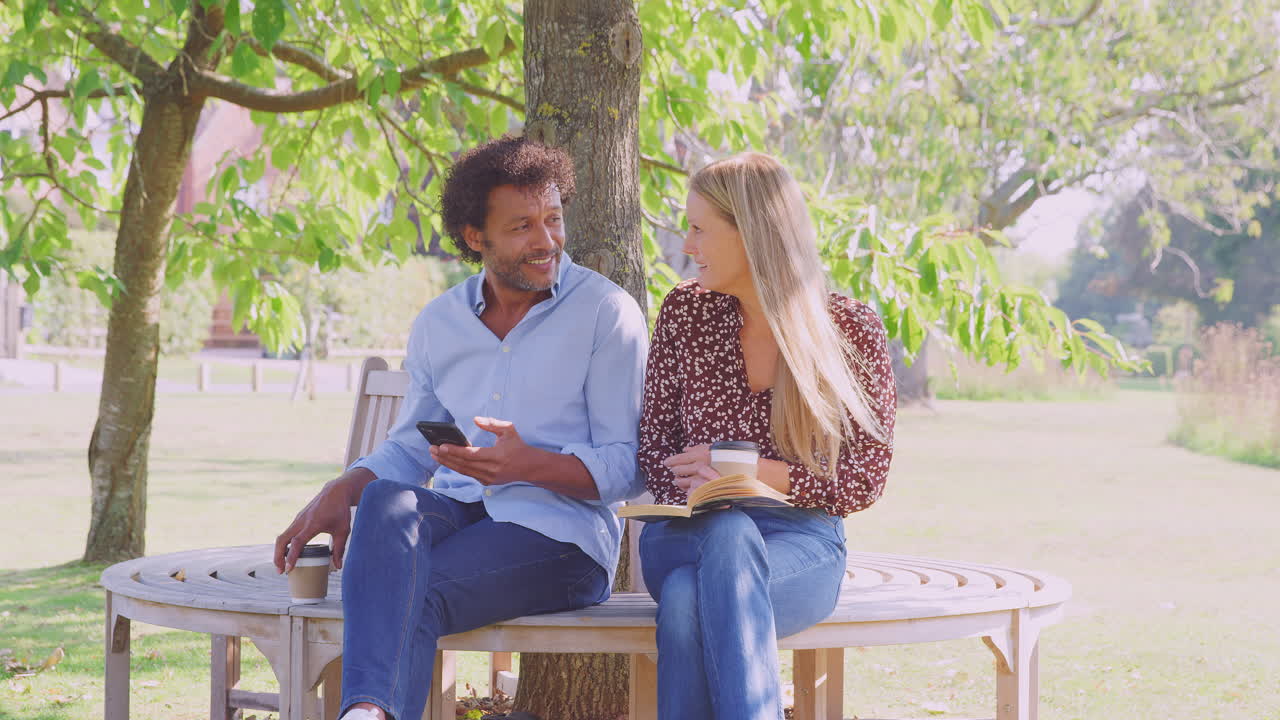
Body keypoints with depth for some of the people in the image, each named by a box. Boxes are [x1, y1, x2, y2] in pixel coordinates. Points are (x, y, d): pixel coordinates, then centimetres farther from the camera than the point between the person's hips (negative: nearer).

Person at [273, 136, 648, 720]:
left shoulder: (606, 312, 0)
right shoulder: (438, 324, 16)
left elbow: (629, 465, -5)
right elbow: (409, 448, 21)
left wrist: (532, 465, -23)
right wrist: (344, 490, -2)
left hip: (561, 531, -4)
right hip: (459, 513, 4)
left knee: (413, 595, -32)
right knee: (386, 503, -32)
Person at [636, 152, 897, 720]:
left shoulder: (850, 331, 0)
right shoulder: (684, 312, 8)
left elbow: (864, 479, -2)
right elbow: (652, 446, 10)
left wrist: (752, 473, -14)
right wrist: (700, 487, -13)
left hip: (802, 544, -2)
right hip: (686, 536, 2)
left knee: (687, 599, -37)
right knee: (727, 530, -38)